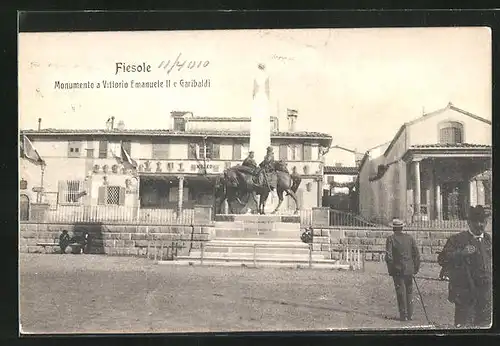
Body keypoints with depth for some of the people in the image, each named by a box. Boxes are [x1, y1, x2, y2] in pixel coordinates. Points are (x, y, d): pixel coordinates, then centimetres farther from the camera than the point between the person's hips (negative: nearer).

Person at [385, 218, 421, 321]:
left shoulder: (391, 239, -7)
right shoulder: (410, 237, 4)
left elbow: (388, 256, -13)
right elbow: (417, 254, 4)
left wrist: (391, 270, -4)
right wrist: (416, 268, 12)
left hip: (398, 270, -4)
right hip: (409, 269, 4)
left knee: (401, 293, 3)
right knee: (409, 292, 15)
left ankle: (403, 315, 5)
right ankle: (410, 315, 18)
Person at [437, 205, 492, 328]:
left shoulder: (489, 240, 12)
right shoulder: (457, 240, -4)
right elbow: (442, 260, -11)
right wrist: (461, 253, -24)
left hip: (486, 295, 5)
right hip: (465, 294, -5)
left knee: (485, 325, 10)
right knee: (464, 325, -5)